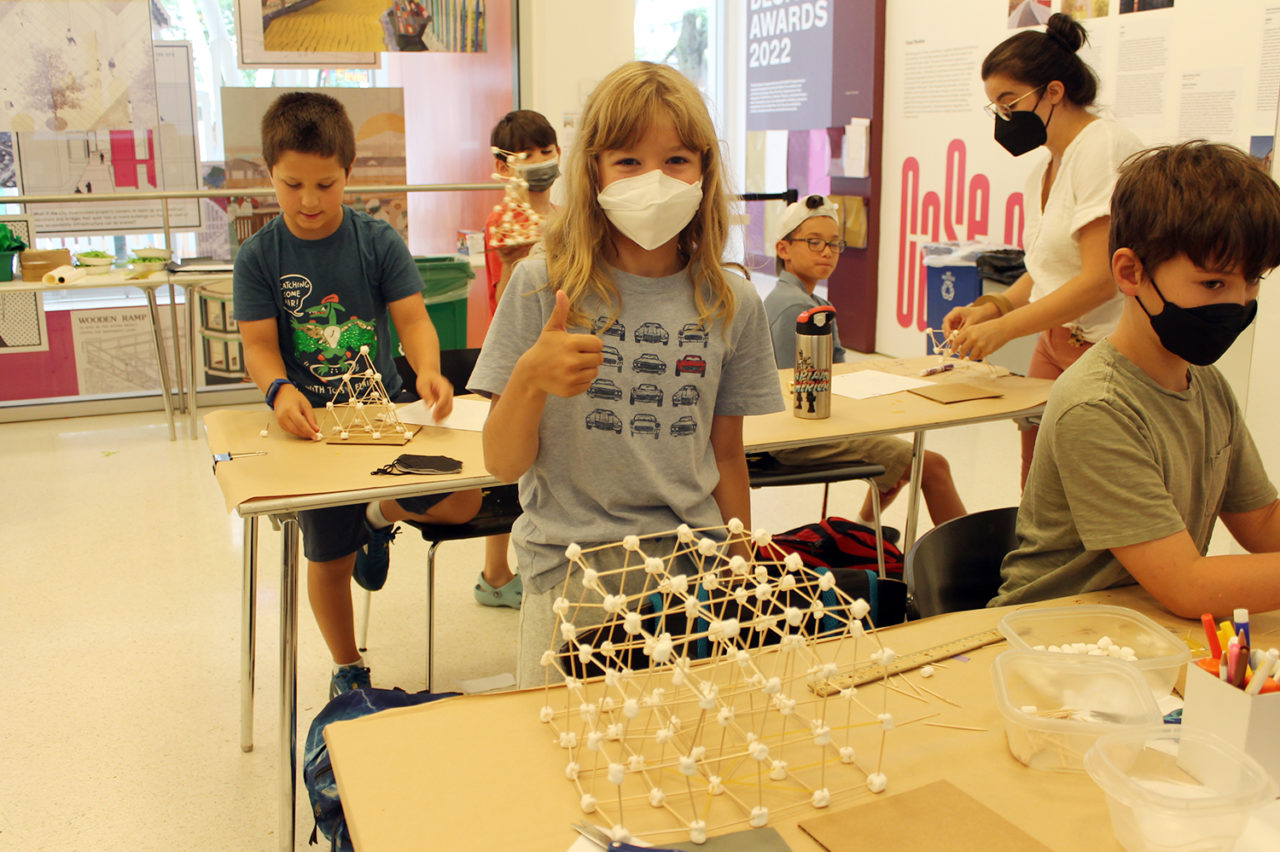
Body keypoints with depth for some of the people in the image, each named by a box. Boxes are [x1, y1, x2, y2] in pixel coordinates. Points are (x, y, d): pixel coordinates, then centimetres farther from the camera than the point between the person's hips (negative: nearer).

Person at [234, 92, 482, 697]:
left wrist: (428, 371, -32)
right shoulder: (259, 255, -4)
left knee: (463, 501, -14)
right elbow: (259, 345, -9)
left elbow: (412, 318, -11)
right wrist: (281, 391, -31)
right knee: (330, 559, 7)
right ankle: (347, 669, 32)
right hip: (309, 421, -1)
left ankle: (382, 515, 20)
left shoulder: (379, 242, -3)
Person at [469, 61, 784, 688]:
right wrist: (530, 378, -27)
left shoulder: (731, 305, 0)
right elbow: (503, 464, -8)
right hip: (569, 575, -2)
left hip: (692, 573, 2)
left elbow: (727, 454, 10)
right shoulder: (541, 288, -8)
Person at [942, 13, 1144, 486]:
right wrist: (990, 308, 4)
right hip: (1054, 346, 8)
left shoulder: (1103, 148, -13)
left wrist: (1003, 328, -19)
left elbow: (1100, 279, -20)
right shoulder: (1044, 171, 15)